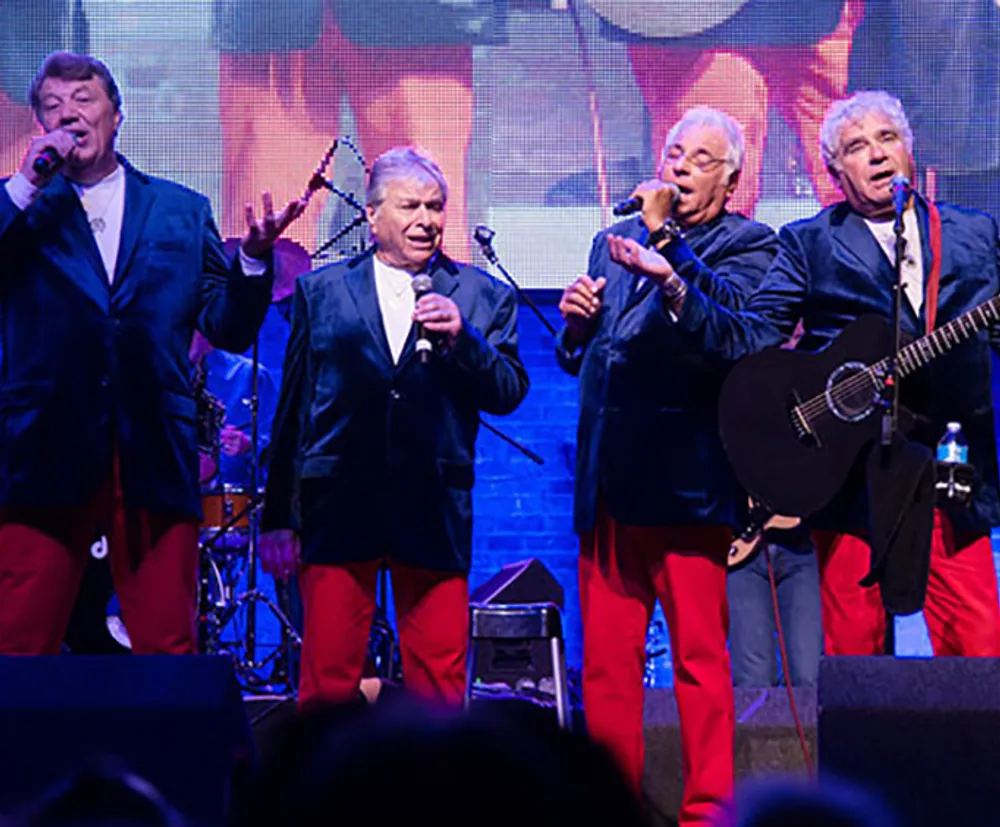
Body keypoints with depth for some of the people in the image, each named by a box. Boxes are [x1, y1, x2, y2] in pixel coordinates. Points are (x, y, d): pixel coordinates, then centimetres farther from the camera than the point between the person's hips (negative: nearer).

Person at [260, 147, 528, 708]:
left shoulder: (481, 297, 11)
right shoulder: (321, 292, 12)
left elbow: (509, 393, 3)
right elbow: (293, 408, 11)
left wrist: (461, 339, -13)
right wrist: (278, 517, 8)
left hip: (435, 514, 0)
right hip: (339, 509, 0)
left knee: (439, 687, 0)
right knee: (328, 683, -2)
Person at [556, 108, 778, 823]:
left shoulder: (748, 246, 2)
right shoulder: (616, 240, 18)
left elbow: (725, 313, -19)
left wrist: (664, 244, -26)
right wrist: (577, 324, 2)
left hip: (687, 482, -5)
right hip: (608, 482, 5)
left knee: (700, 659, -3)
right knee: (605, 664, 7)